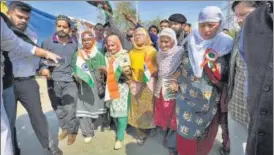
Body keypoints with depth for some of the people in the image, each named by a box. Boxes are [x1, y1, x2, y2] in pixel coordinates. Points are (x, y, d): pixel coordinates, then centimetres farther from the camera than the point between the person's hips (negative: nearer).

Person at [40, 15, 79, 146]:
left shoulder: (74, 44, 8)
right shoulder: (47, 42, -1)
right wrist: (43, 68, -21)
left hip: (70, 81, 0)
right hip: (53, 81, 0)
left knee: (70, 109, -3)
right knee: (58, 109, 12)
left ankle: (72, 131, 19)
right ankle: (65, 128, 33)